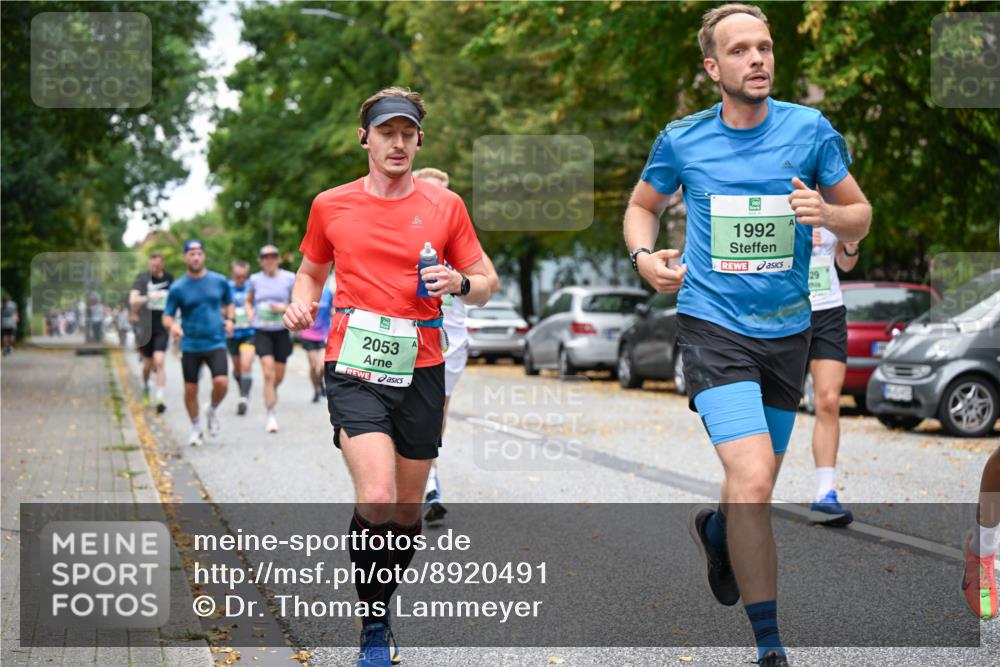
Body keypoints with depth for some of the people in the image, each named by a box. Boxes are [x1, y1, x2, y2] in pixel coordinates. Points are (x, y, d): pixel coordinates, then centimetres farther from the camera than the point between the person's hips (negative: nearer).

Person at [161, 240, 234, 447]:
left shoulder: (220, 281, 3)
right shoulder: (177, 288, -1)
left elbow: (229, 304, 19)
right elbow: (167, 316, 2)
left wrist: (229, 319, -1)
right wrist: (173, 325, -21)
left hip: (216, 343, 0)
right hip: (190, 346, 0)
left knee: (221, 382, -19)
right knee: (190, 390, 3)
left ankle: (212, 410, 12)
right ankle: (196, 429, 24)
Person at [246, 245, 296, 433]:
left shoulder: (289, 278, 0)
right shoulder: (255, 279, 4)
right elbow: (248, 301, 19)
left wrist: (284, 308, -12)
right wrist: (250, 312, -2)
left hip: (281, 331, 1)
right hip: (262, 332, -1)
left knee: (279, 376, 8)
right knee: (268, 373, -15)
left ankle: (272, 393, 44)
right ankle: (271, 416, -12)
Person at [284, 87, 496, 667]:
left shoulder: (445, 205, 4)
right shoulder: (330, 205, 5)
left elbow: (484, 286, 9)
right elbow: (312, 270, 20)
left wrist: (461, 283, -13)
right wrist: (303, 303, -1)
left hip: (421, 370, 2)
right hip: (355, 369, -2)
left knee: (408, 513, 10)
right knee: (376, 501, -20)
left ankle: (382, 608, 34)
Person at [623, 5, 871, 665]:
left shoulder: (811, 129, -1)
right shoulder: (682, 139, -2)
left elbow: (861, 214, 7)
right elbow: (643, 205, 15)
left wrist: (827, 212, -16)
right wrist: (644, 255, -6)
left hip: (787, 329, 3)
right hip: (713, 324, -3)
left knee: (757, 485, 17)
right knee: (753, 482, -20)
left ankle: (715, 529, 55)